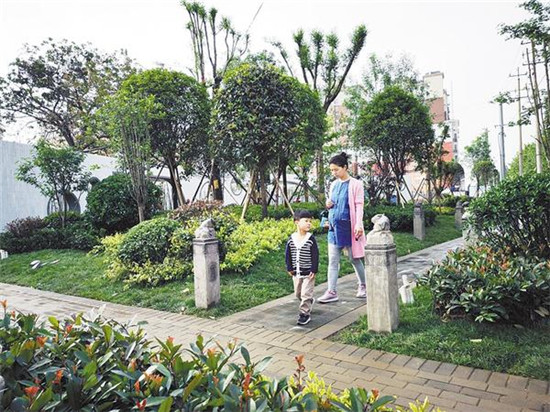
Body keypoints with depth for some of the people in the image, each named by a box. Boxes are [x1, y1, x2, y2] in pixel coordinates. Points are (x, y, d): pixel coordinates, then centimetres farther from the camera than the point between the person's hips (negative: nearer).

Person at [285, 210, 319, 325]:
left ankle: (305, 313, 6)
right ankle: (309, 303, 44)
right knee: (298, 293, 18)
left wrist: (314, 270, -14)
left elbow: (315, 255, -11)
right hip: (296, 272, 4)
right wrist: (289, 268, 4)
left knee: (306, 294, -5)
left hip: (308, 272, -4)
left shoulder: (311, 239, -12)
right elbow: (288, 254, 5)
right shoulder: (291, 239, -3)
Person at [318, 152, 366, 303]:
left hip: (348, 227, -6)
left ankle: (363, 286, 28)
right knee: (333, 261, 4)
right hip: (334, 227, 6)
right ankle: (331, 292, 8)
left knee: (355, 258, 8)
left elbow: (359, 206, -11)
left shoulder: (355, 184, -6)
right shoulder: (334, 184, 12)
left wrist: (358, 225, -21)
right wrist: (328, 204, -1)